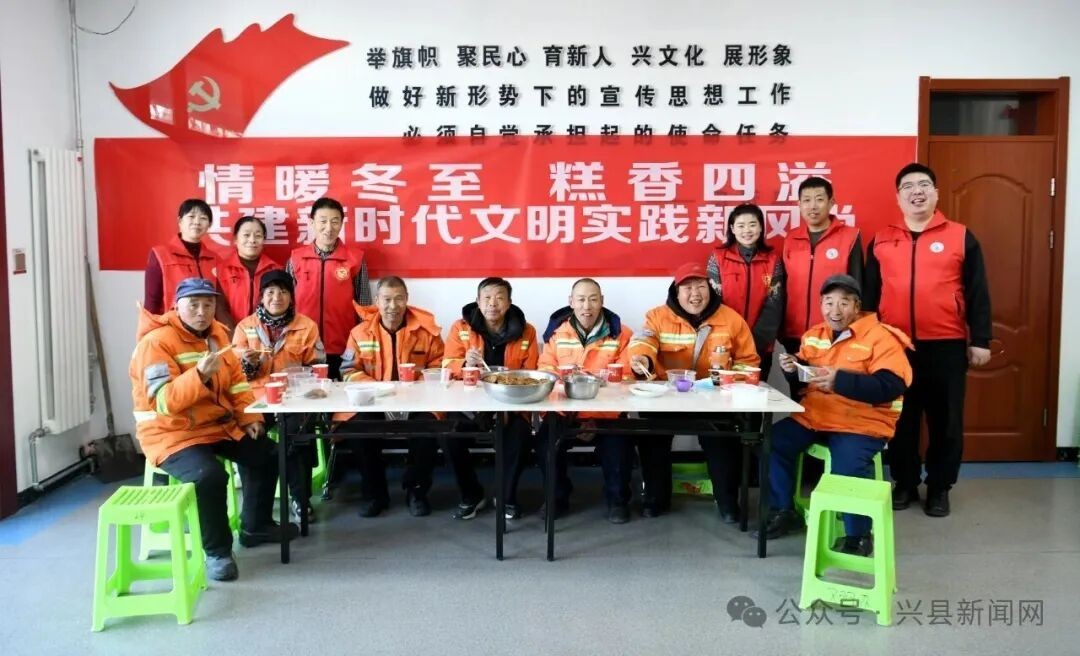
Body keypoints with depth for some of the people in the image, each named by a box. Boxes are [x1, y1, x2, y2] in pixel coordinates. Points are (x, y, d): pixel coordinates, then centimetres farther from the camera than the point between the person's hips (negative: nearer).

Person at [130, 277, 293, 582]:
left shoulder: (217, 333, 7)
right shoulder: (156, 342, -18)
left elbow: (236, 379, 13)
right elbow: (165, 402, -27)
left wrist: (249, 416, 0)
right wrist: (200, 374, -39)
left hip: (219, 425, 9)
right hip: (172, 433, -8)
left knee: (266, 453, 10)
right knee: (210, 475, -33)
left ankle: (255, 526, 29)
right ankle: (217, 550, -11)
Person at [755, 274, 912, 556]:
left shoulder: (880, 337, -9)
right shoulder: (813, 336, 11)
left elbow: (892, 386, -20)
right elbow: (802, 381, 20)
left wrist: (840, 380, -29)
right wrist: (793, 369, -5)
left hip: (861, 422, -6)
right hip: (812, 416, 6)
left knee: (848, 468, -30)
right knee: (773, 442, -12)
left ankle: (858, 535, -5)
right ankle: (784, 511, 8)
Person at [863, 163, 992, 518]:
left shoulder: (961, 237, 3)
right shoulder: (881, 240, 8)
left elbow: (977, 293, 3)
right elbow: (869, 294, 10)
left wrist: (980, 339, -1)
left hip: (946, 346, -1)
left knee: (945, 420, 7)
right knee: (900, 419, 9)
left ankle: (940, 488, 20)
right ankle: (905, 484, 23)